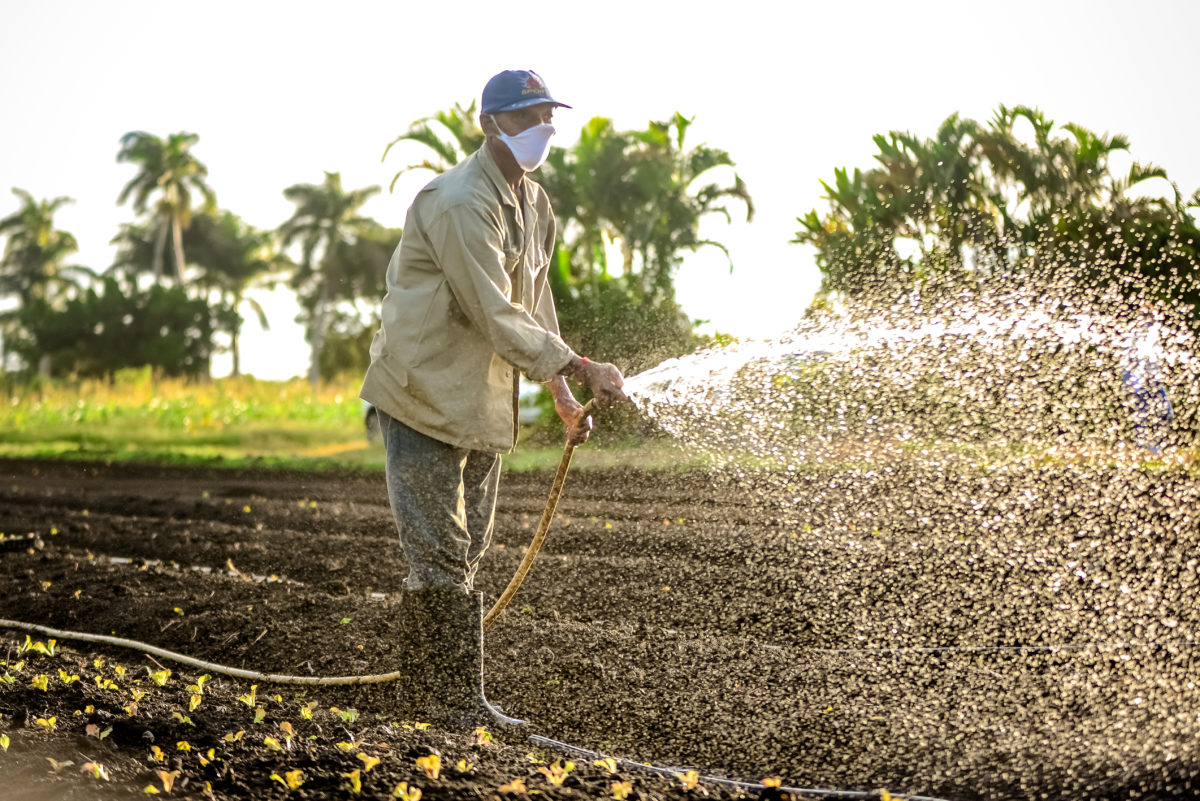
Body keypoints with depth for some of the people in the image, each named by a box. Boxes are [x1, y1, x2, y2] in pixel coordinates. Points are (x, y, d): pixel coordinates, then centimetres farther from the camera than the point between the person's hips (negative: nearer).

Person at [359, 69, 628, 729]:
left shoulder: (534, 205, 11)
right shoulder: (458, 203, -20)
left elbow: (533, 305, 17)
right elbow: (495, 316, -25)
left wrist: (562, 398, 11)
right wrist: (581, 369, -26)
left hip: (482, 403, 9)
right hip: (424, 395, -9)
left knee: (465, 551, 14)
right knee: (440, 553, -6)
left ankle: (431, 686, 24)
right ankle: (456, 699, 0)